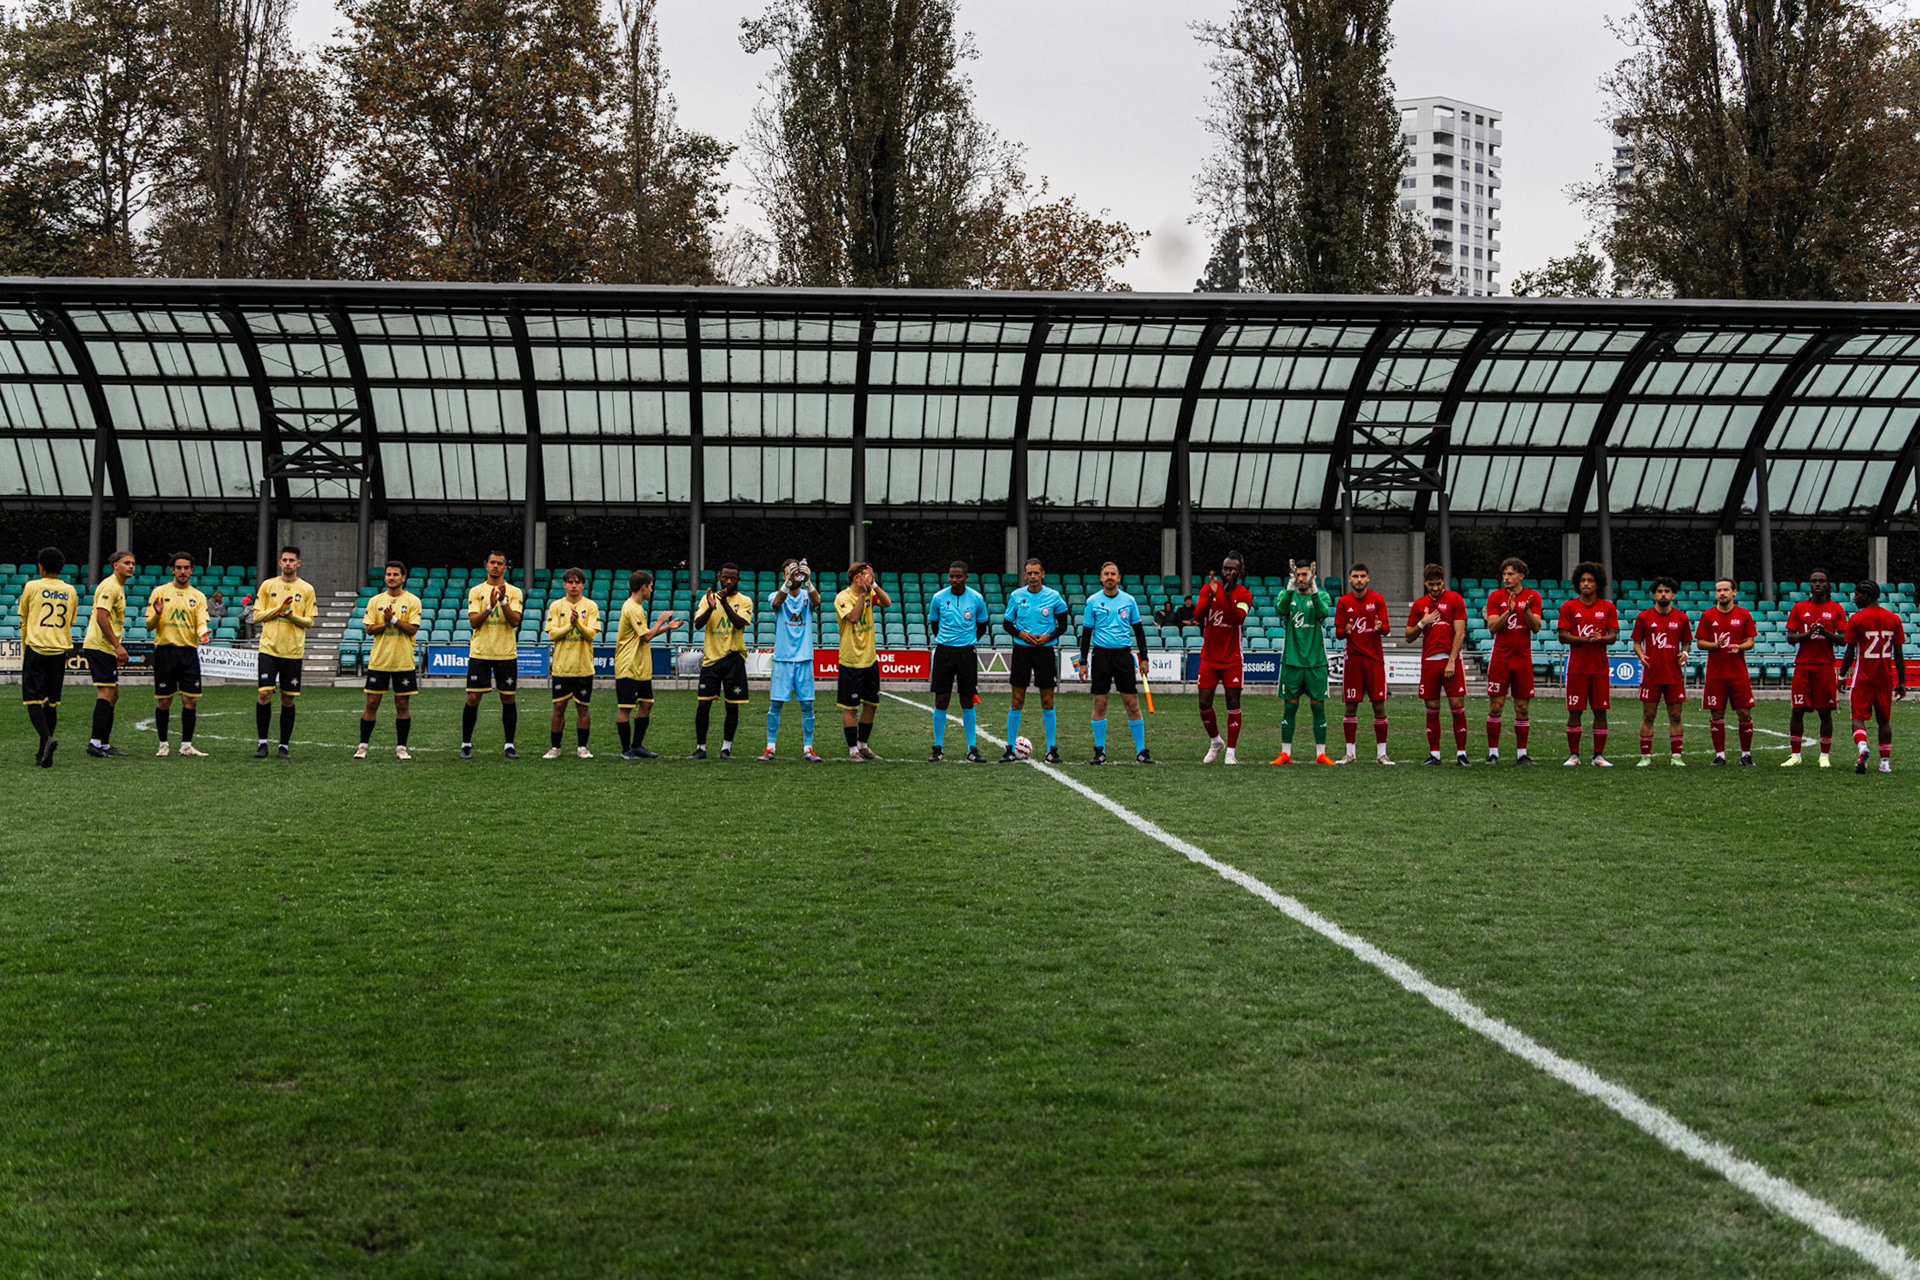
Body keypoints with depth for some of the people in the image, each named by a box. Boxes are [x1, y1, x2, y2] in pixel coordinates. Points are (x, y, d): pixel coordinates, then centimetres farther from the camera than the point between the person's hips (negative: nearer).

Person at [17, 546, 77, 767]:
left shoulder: (32, 587, -1)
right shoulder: (70, 591, 8)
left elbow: (23, 621, 9)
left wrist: (24, 647, 21)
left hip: (36, 649, -3)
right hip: (59, 650, 3)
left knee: (33, 699, -2)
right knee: (51, 702, 8)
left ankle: (47, 738, -26)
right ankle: (43, 753, 10)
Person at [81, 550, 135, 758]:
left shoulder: (119, 587, 19)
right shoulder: (109, 586, -12)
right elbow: (101, 617, -21)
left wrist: (118, 647, 22)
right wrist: (118, 645, -23)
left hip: (108, 647, 10)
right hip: (99, 645, -10)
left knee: (112, 695, 11)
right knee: (106, 693, -13)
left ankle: (103, 744, 14)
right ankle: (95, 742, -14)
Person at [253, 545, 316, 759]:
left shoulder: (307, 589, 4)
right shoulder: (267, 585, 6)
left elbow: (309, 621, 3)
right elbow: (257, 614, 4)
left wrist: (292, 616, -15)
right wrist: (278, 609, -10)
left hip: (293, 651, 0)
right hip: (269, 647, 0)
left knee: (288, 699, 3)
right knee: (265, 694, -10)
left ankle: (285, 745, 12)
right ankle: (262, 743, 1)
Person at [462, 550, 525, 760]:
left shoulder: (514, 592, 3)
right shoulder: (476, 592, 5)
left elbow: (515, 621, -9)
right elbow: (473, 621, -5)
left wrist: (503, 601, -22)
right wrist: (490, 606, -19)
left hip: (506, 654, 0)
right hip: (479, 653, 0)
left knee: (509, 698, 2)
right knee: (473, 698, -2)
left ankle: (509, 745, 10)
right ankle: (466, 744, 7)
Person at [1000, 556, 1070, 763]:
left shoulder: (1054, 597, -1)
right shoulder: (1016, 596, 2)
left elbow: (1064, 622, 7)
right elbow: (1006, 622, 8)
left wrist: (1049, 636, -9)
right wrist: (1020, 634, -10)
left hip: (1045, 650, -1)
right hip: (1022, 650, 1)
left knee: (1047, 702, 1)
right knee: (1017, 701, 1)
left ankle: (1052, 749, 8)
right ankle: (1010, 748, 7)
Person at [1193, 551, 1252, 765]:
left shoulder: (1244, 595, -1)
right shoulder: (1208, 588, 2)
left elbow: (1238, 618, -19)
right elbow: (1197, 616, -12)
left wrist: (1228, 595, -29)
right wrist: (1212, 594, -25)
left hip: (1232, 659, -1)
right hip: (1209, 657, 1)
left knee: (1233, 703, -4)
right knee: (1204, 703, -2)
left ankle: (1231, 751, 4)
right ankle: (1215, 742, 22)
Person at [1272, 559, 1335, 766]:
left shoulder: (1321, 595, 5)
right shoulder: (1287, 594, 5)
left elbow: (1323, 612, -18)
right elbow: (1281, 609, -18)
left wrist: (1313, 588, -29)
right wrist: (1291, 585, -30)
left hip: (1316, 662, 0)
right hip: (1292, 661, 0)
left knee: (1318, 706, 1)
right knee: (1290, 706, 3)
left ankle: (1321, 754, 7)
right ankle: (1285, 754, 8)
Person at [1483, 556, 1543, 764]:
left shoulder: (1533, 596, 3)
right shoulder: (1495, 596, 2)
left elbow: (1536, 627, -5)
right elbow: (1492, 627, -7)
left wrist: (1527, 610, -23)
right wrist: (1509, 611, -21)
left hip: (1523, 659, 1)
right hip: (1500, 659, -1)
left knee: (1522, 708, 3)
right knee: (1496, 706, -2)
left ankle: (1521, 753, 10)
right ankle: (1493, 753, 4)